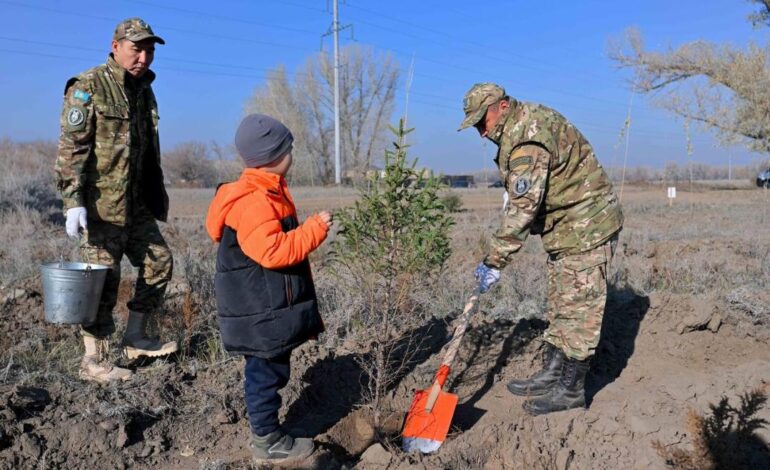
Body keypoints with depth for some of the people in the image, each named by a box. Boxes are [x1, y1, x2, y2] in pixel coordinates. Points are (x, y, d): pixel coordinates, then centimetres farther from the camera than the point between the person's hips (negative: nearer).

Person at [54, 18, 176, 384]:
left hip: (136, 203, 8)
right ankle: (94, 361, 10)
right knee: (103, 279, -2)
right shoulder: (87, 87, -9)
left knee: (159, 261, 10)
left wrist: (156, 198, 22)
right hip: (100, 204, -8)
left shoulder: (144, 91, 15)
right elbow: (71, 148, -16)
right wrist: (73, 201, -23)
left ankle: (135, 338, 23)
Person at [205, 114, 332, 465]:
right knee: (267, 371, 2)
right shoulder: (254, 201, -23)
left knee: (269, 369, 19)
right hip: (262, 312, -11)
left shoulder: (266, 193, 12)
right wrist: (315, 228, -23)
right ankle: (267, 441, 16)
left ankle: (267, 432, 32)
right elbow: (273, 251, -30)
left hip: (268, 307, 11)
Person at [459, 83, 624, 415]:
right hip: (565, 229, 11)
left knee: (579, 308, -3)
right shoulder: (518, 130, 10)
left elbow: (524, 206, -29)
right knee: (559, 307, 15)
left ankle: (571, 390, 6)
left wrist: (495, 261, -26)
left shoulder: (528, 136, -23)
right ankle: (551, 376, 25)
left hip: (587, 228, -11)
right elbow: (521, 199, 19)